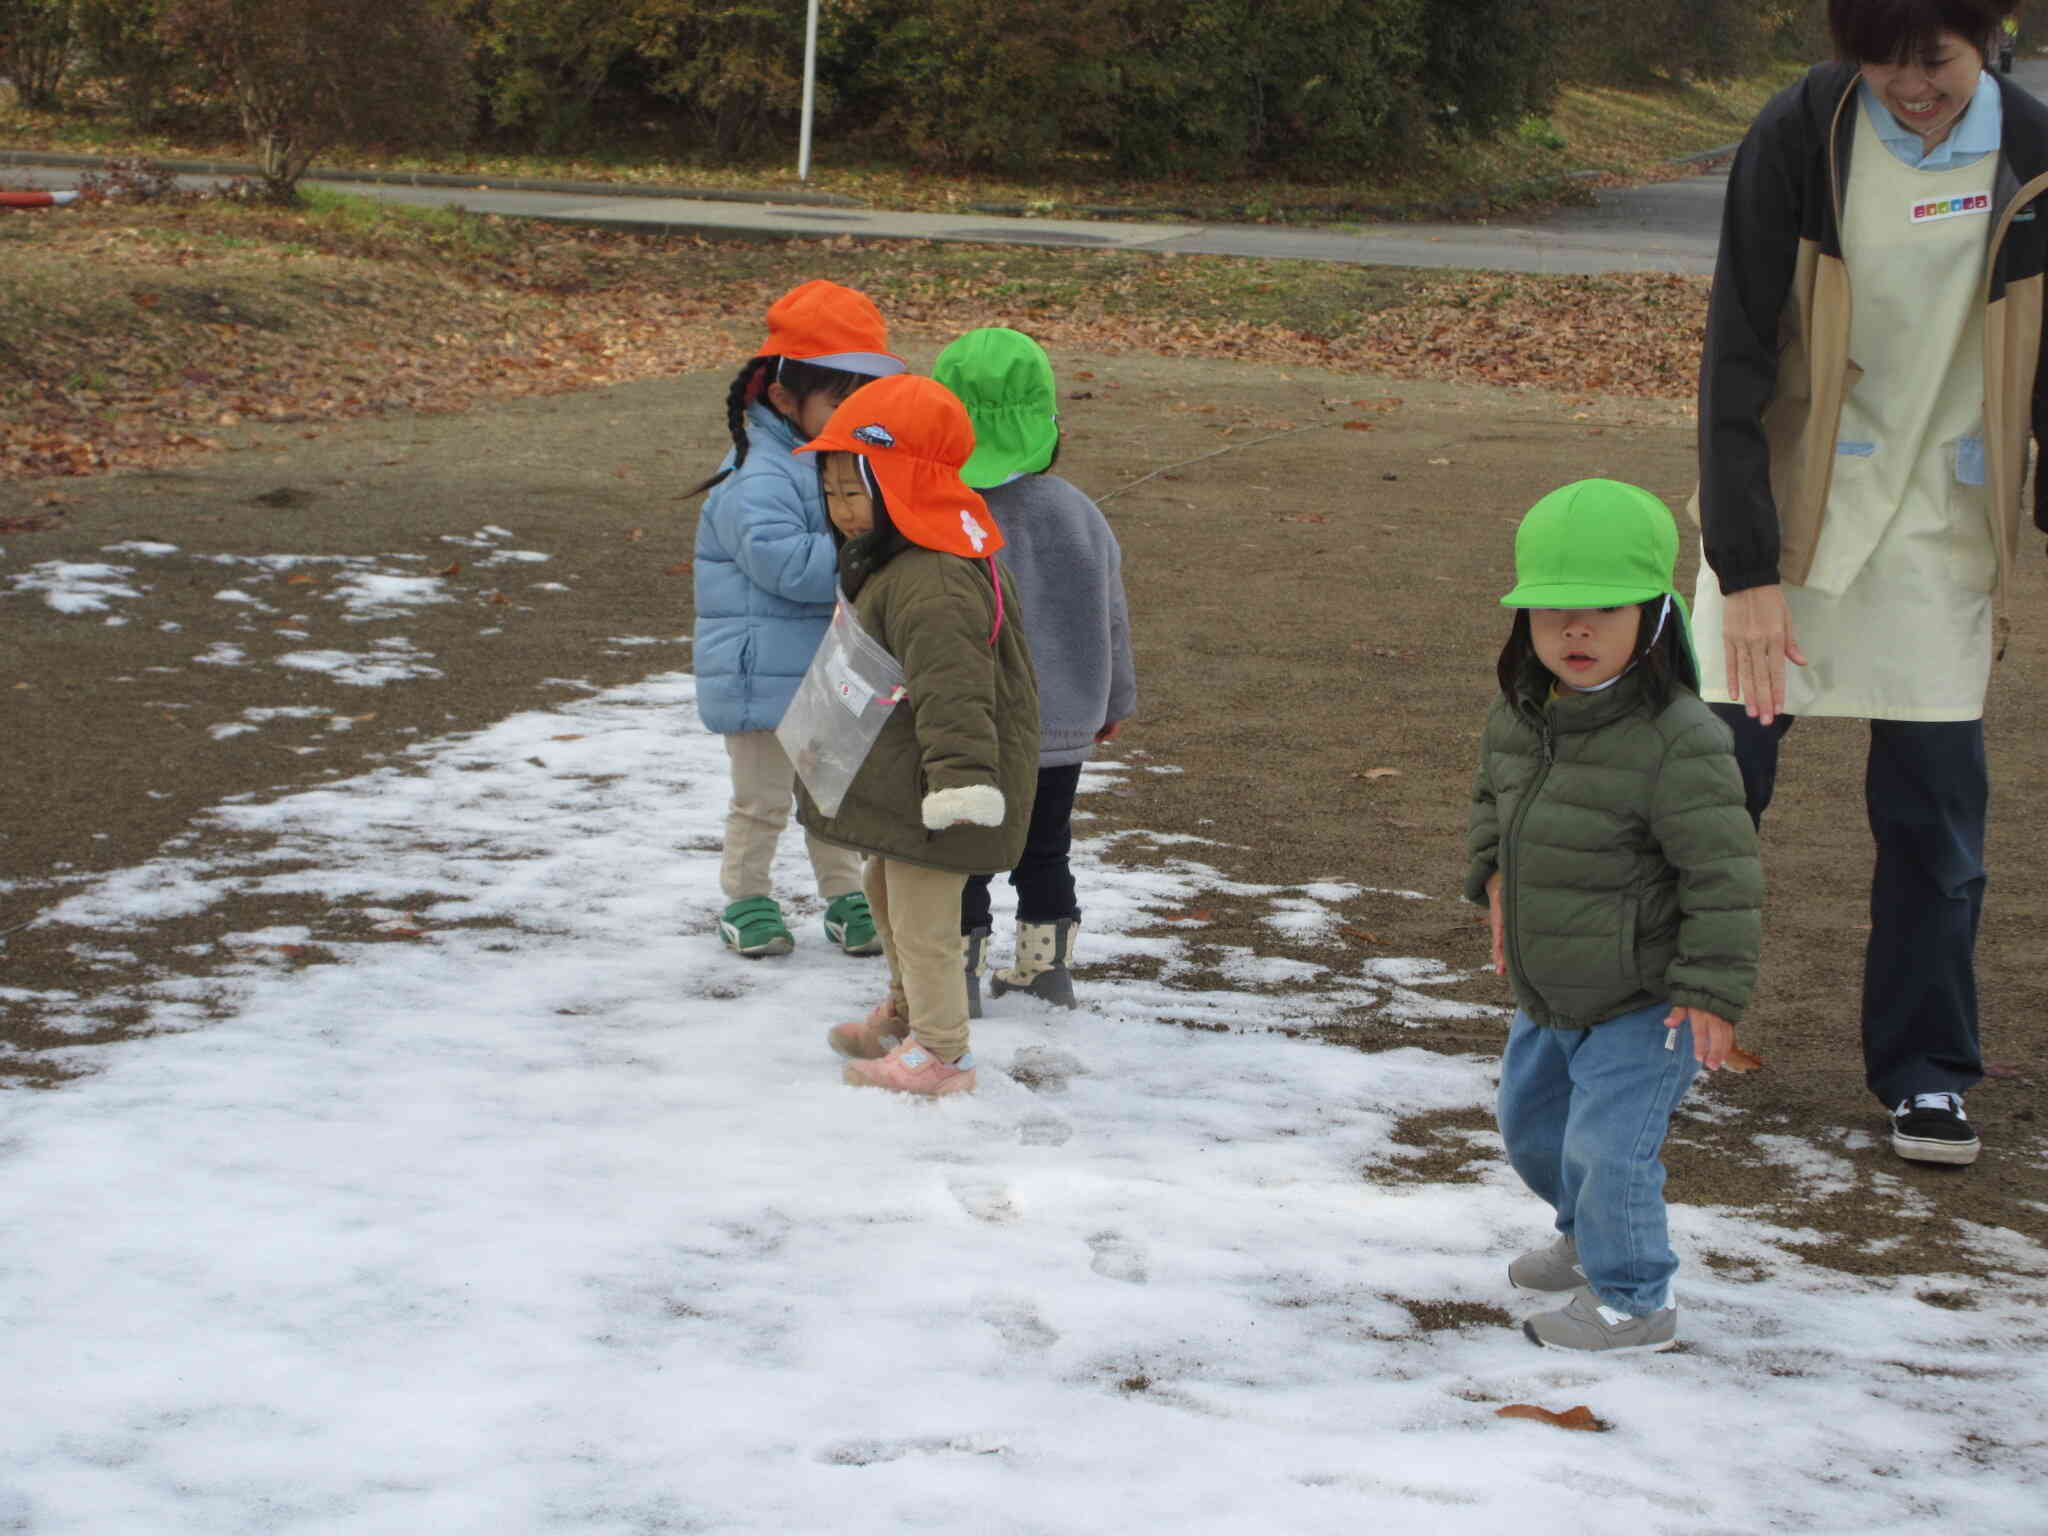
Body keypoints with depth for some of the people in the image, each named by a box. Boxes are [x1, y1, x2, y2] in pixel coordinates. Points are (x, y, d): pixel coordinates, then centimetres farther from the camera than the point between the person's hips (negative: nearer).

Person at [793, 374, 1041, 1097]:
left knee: (921, 920, -1)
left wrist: (961, 774, -43)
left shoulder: (929, 585, -28)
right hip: (897, 782, 11)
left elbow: (952, 687, -36)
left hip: (927, 792, -11)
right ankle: (906, 1012, 47)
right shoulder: (887, 563, 9)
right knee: (885, 889, 28)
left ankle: (941, 1052, 12)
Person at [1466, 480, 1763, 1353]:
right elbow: (1492, 799, 18)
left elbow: (1722, 871, -22)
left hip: (1644, 1001, -8)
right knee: (1530, 1125, 23)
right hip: (1548, 993, 8)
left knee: (1607, 1141, -10)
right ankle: (1591, 1235, 49)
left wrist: (1711, 991, -22)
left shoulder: (1676, 742, -26)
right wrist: (1496, 877, 3)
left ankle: (1632, 1299, 11)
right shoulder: (1518, 716, -3)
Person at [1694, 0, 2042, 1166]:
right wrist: (1744, 567, -17)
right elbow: (1736, 358, -12)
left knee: (1938, 808, 2)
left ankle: (1927, 1074, 16)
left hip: (1941, 533, 2)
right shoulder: (1800, 140, -12)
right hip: (1789, 513, -1)